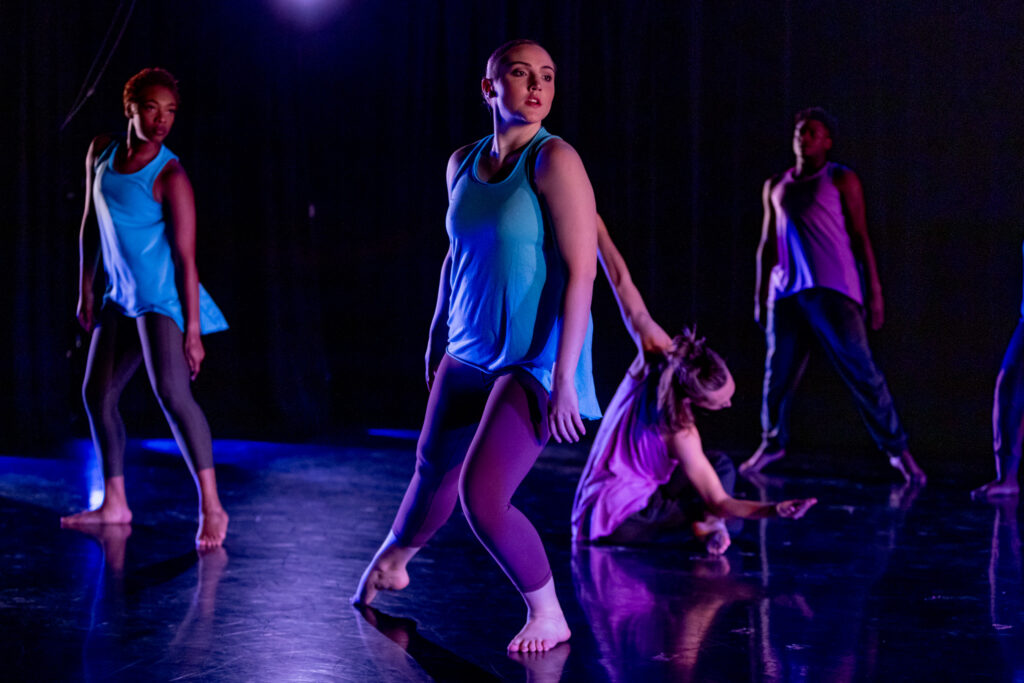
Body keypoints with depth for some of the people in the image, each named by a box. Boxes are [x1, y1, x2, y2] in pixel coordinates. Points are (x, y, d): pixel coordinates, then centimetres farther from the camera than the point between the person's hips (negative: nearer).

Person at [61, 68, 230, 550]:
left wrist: (192, 330, -22)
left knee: (171, 392, -22)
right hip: (122, 297, 8)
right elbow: (92, 224, 15)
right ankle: (115, 504, 26)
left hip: (162, 297, -8)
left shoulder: (170, 176, -17)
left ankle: (211, 506, -20)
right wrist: (85, 291, 15)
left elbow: (186, 257, -19)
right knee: (97, 393, 13)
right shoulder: (102, 152, 4)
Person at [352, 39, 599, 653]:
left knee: (481, 496, -17)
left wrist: (564, 378, -22)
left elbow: (581, 270, -19)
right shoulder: (464, 164, 5)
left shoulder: (554, 160, -15)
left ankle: (548, 615, 5)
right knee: (435, 471, 22)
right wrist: (438, 338, 24)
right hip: (469, 351, 6)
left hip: (534, 361, -6)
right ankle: (391, 563, 50)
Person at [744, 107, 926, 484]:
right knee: (778, 370, 6)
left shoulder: (841, 180, 4)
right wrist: (760, 294, 16)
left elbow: (860, 237, 0)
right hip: (786, 291, 4)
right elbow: (767, 244, 20)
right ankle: (772, 442, 24)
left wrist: (874, 291, -5)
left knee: (860, 369, -9)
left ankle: (896, 449, -6)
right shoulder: (775, 186, 17)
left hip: (832, 290, -4)